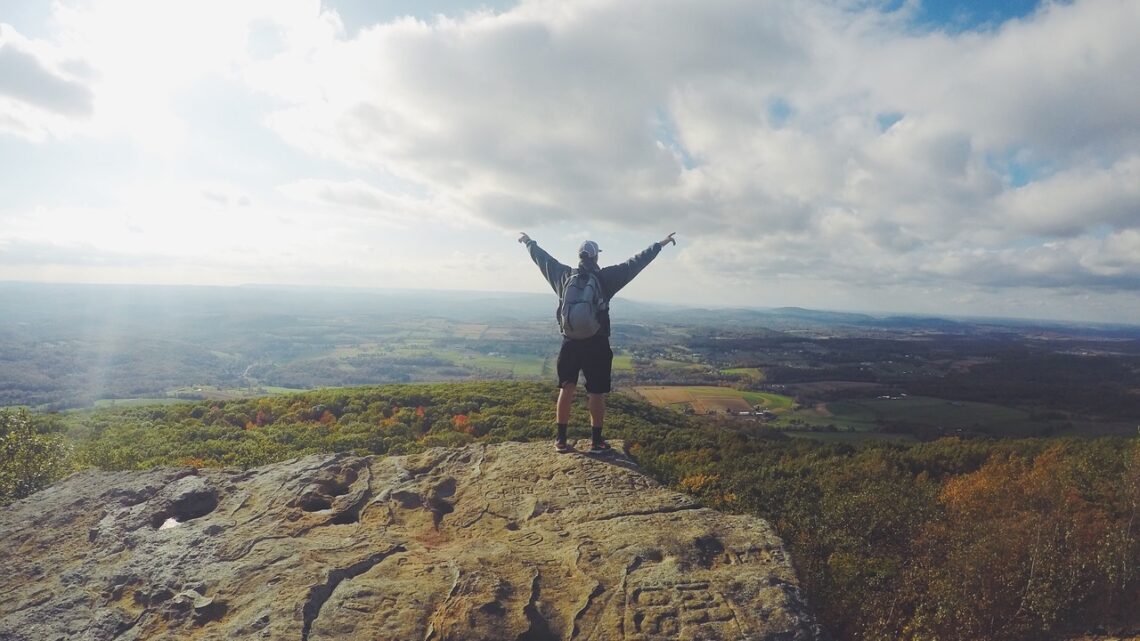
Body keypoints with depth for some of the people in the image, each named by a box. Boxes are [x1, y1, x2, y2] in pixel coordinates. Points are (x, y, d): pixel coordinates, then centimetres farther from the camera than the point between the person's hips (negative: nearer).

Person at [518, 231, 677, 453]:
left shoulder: (564, 275, 1)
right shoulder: (605, 277, -8)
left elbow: (542, 258, 15)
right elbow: (635, 263, -5)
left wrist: (529, 242, 32)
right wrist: (660, 244, 2)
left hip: (570, 343, 3)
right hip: (596, 345, -3)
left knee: (566, 389, 11)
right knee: (596, 393, 6)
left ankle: (561, 440, 14)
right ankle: (596, 441, 13)